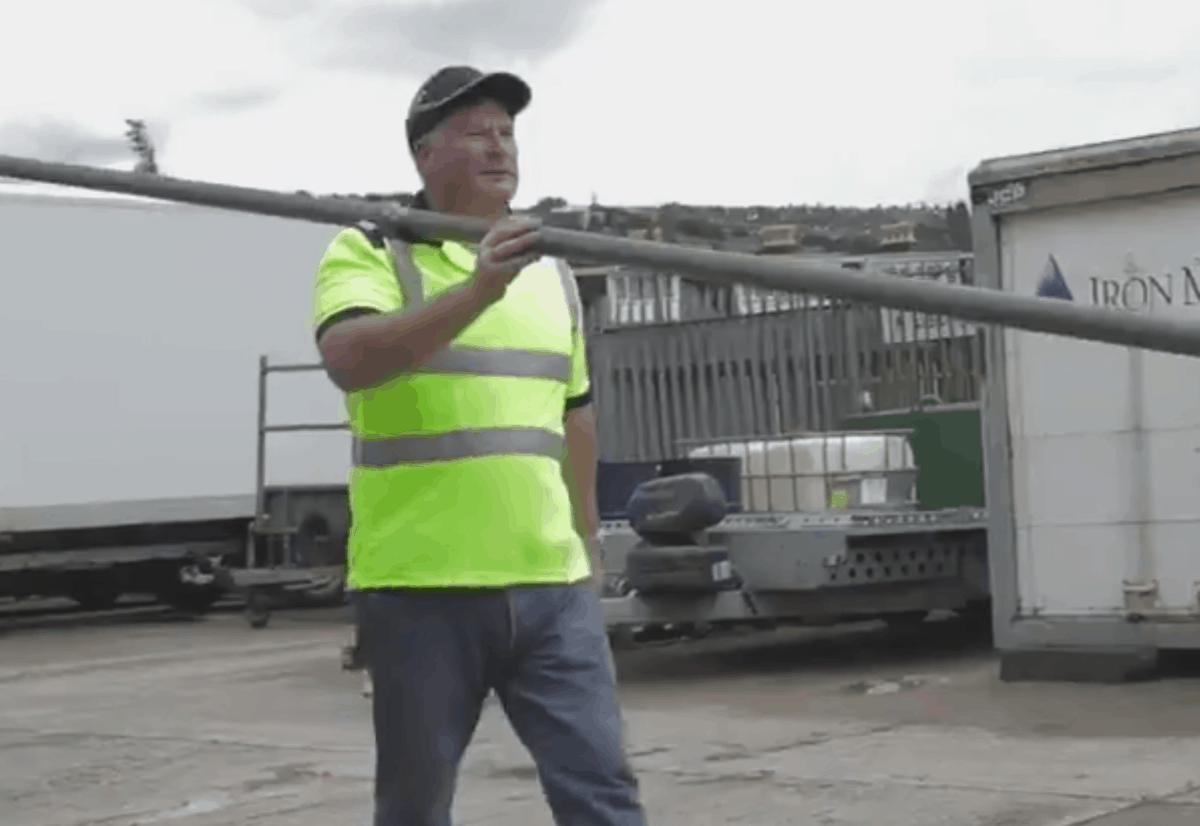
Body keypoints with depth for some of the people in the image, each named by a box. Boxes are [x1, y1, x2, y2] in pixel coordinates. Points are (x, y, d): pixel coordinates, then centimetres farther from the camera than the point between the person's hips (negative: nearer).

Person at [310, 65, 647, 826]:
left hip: (551, 584, 4)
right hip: (422, 585, -4)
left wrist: (588, 537, 26)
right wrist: (477, 289, -33)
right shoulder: (369, 252, -3)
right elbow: (351, 360, -24)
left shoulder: (551, 271, 15)